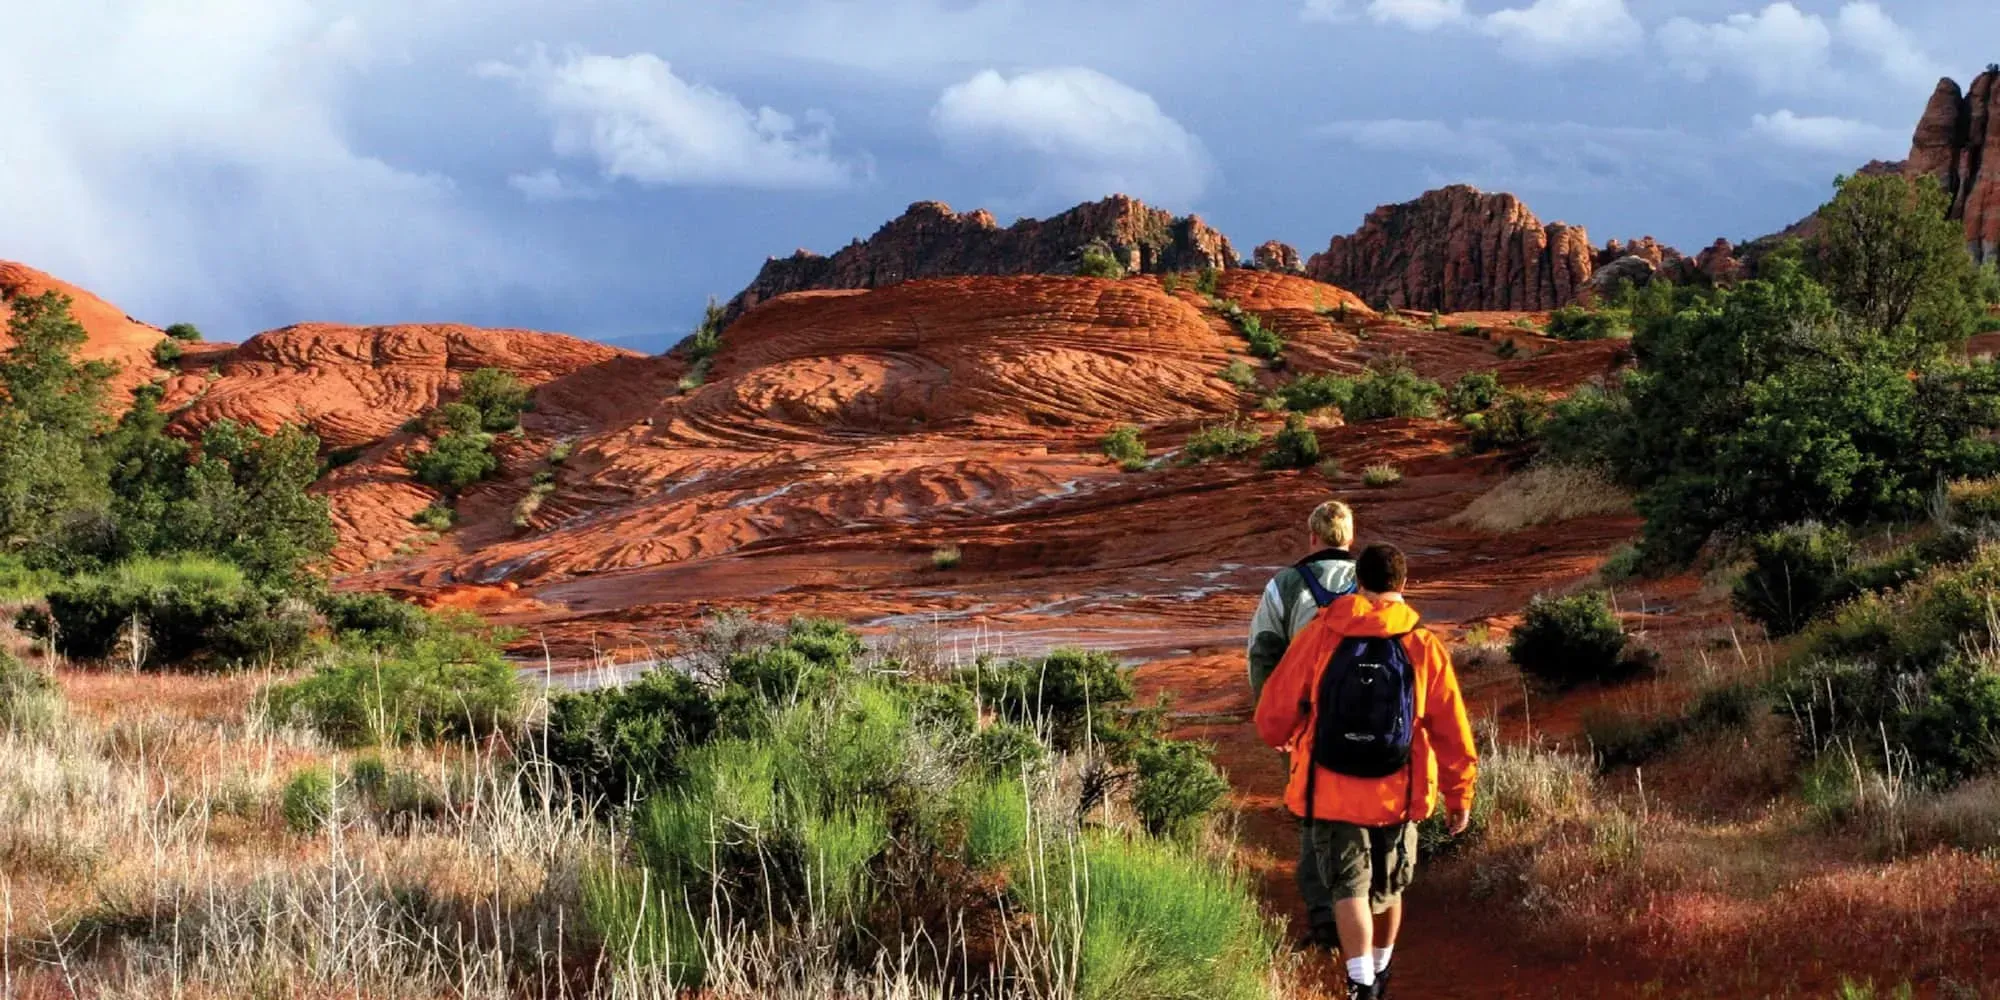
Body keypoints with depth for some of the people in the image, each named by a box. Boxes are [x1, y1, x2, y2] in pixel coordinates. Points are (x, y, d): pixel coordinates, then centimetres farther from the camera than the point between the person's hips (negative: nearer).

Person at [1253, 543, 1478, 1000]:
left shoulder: (1320, 636, -9)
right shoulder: (1423, 647, -8)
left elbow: (1275, 710, -3)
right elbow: (1452, 732, -5)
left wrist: (1282, 738, 21)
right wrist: (1458, 796, 8)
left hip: (1332, 791, -2)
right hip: (1396, 793, 2)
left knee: (1349, 886, 4)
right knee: (1387, 887, 21)